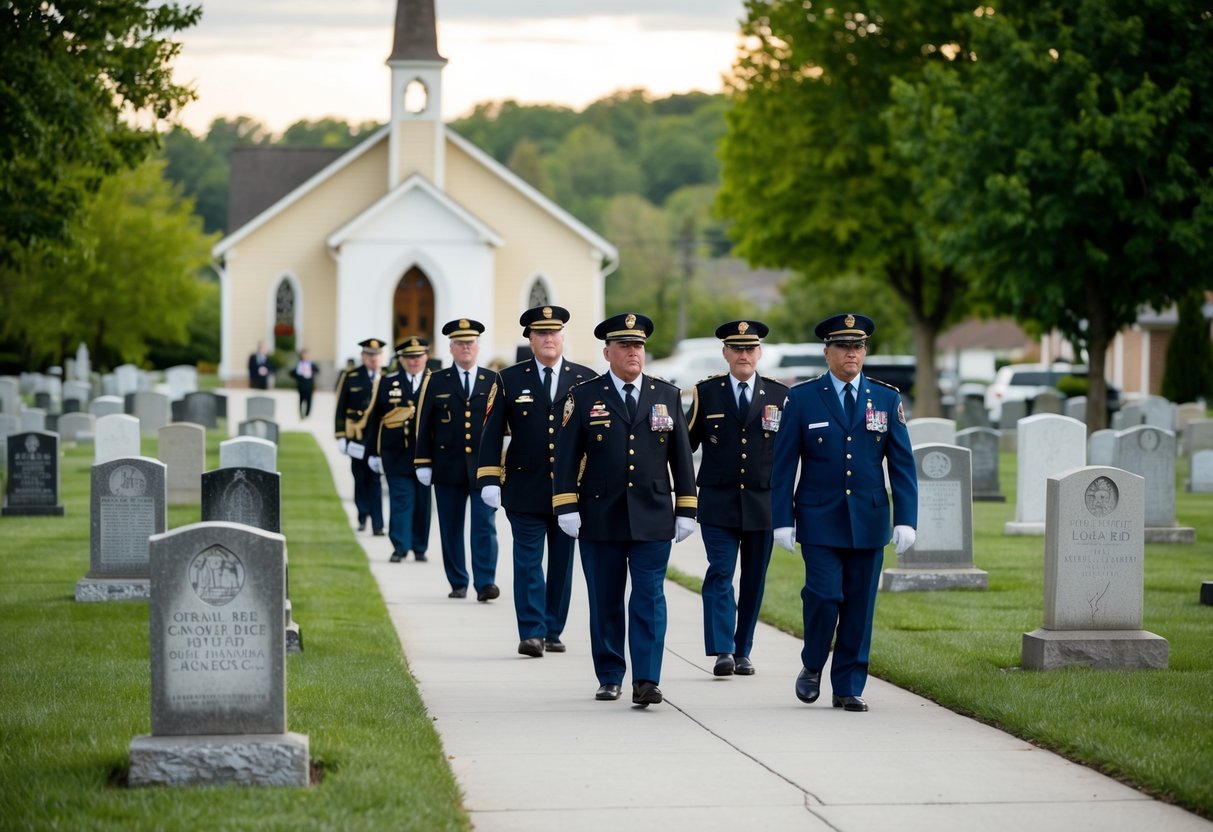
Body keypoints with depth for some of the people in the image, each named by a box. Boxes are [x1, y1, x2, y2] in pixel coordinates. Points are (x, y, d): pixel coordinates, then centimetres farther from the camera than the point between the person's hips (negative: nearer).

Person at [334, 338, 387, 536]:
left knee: (375, 479, -3)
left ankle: (377, 524, -2)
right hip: (358, 438, 0)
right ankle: (363, 515, 26)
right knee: (361, 478, 9)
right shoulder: (350, 378, 2)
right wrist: (341, 437, -2)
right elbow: (341, 410, 2)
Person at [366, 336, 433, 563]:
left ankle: (420, 547, 17)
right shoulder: (387, 383, 4)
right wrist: (374, 452, 2)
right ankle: (400, 547, -1)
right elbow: (375, 419, 5)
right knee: (401, 501, -3)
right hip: (396, 455, 0)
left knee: (423, 502, 7)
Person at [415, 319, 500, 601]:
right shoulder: (436, 382, 6)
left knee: (485, 525, -9)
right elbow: (423, 425, 5)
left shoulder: (494, 381, 7)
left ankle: (485, 583, -12)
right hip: (448, 469, 1)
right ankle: (458, 583, 15)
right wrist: (423, 463, 0)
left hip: (485, 468, -1)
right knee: (451, 529, 6)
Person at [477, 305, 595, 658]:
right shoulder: (509, 380, 4)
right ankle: (531, 632, -6)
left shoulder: (587, 380, 5)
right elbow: (492, 433, 3)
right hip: (525, 488, -1)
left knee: (562, 563, 7)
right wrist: (489, 480, -6)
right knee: (528, 560, -5)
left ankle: (553, 632, 15)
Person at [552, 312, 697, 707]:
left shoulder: (667, 396, 8)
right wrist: (566, 507, -7)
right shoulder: (584, 396, 2)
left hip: (653, 520, 0)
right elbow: (566, 456, 1)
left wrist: (685, 510, 5)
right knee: (605, 602, 7)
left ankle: (646, 681, -9)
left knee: (649, 600, -6)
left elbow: (681, 456, 10)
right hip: (600, 519, 0)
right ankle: (610, 677, 19)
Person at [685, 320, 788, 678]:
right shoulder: (706, 393, 4)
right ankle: (722, 651, -17)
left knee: (754, 580, 7)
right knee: (720, 574, -12)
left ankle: (743, 652, 17)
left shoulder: (779, 395, 6)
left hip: (762, 503, 2)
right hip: (718, 503, -1)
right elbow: (686, 443, 7)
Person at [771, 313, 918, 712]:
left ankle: (848, 687, 11)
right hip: (819, 521, -2)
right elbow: (783, 465, 1)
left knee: (859, 605, 3)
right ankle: (812, 666, 14)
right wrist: (782, 519, -5)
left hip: (868, 521, 2)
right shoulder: (802, 398, 1)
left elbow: (902, 464, 4)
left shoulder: (887, 399, 6)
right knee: (824, 596, -11)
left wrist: (906, 519, -5)